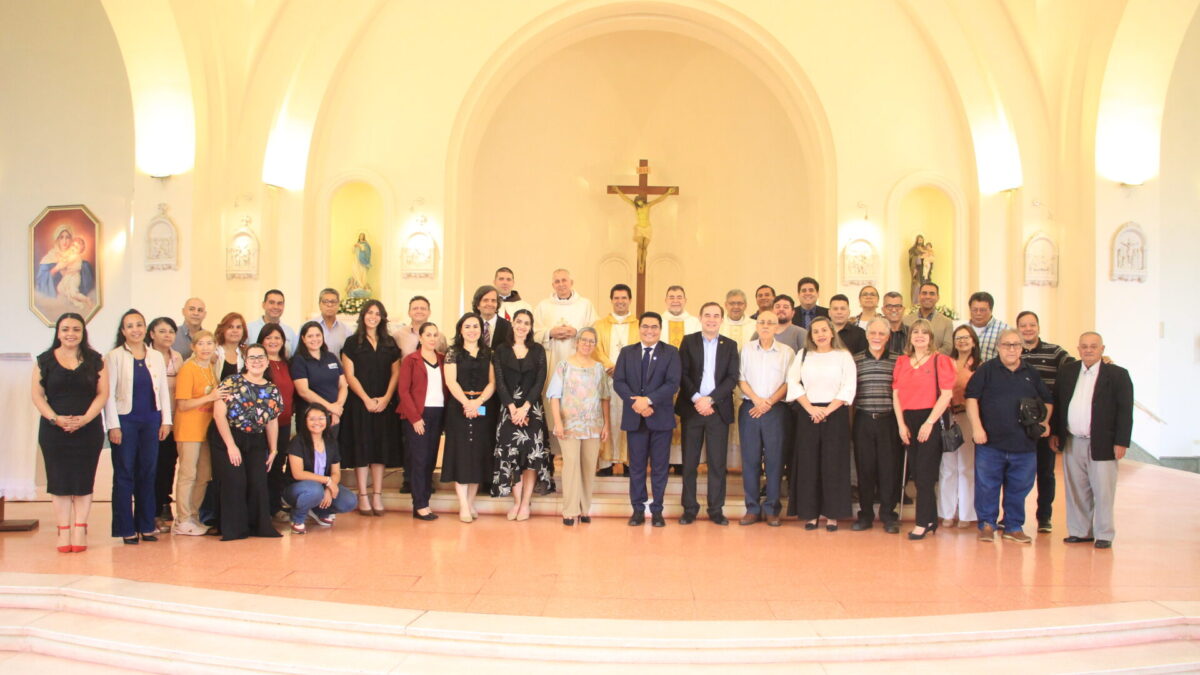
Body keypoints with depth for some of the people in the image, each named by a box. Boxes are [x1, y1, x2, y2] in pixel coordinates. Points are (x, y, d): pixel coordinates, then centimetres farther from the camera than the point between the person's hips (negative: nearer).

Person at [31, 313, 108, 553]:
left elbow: (102, 393, 1)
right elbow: (37, 395, 2)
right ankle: (63, 532, 7)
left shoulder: (95, 360, 6)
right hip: (54, 431, 0)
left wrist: (85, 419, -13)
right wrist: (56, 419, -13)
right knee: (59, 482, 2)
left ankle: (80, 531, 6)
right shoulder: (45, 360, 6)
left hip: (88, 431, 0)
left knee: (83, 481, 1)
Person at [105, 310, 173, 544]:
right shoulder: (114, 357, -2)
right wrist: (113, 425, -11)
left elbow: (163, 391, 11)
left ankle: (146, 526, 16)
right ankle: (126, 528, 7)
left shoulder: (156, 357, 10)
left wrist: (166, 421, 6)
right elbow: (109, 393, -6)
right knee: (124, 474, 1)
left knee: (148, 473, 7)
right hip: (125, 420, -3)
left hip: (151, 421, 4)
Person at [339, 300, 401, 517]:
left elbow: (396, 373, 7)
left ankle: (377, 495, 10)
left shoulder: (390, 344, 11)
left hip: (384, 404, 3)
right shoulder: (352, 342, 2)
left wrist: (386, 398, -7)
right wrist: (366, 399, -13)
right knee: (361, 448, 0)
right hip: (359, 403, -3)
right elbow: (349, 375, -4)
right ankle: (363, 496, 6)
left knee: (381, 448, 4)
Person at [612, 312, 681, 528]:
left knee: (659, 466, 4)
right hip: (634, 418, 2)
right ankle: (638, 509, 15)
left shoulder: (671, 353, 2)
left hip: (661, 418, -2)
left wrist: (648, 400, -21)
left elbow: (673, 384, -9)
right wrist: (635, 402, -15)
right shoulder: (627, 352, 10)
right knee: (636, 466, 7)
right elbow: (618, 382, 0)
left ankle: (657, 510, 13)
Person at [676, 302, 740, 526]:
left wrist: (710, 399, -12)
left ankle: (716, 509, 10)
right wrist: (696, 399, -13)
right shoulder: (688, 341, 6)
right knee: (689, 462, 3)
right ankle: (689, 509, 10)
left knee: (718, 463, 2)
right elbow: (683, 374, 0)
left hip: (718, 409, 0)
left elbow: (732, 378, -1)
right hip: (692, 408, 0)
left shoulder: (730, 345, 8)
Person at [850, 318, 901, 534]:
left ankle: (888, 515, 14)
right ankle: (865, 514, 16)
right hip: (863, 421, 1)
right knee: (864, 467, 5)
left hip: (889, 420, -1)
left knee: (889, 467, 2)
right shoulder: (855, 360, 6)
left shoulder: (898, 360, 3)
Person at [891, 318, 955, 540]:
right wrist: (901, 424, -1)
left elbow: (946, 394, -9)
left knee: (924, 473, -6)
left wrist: (929, 423, -14)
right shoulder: (902, 361, 11)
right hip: (908, 420, 5)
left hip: (932, 419, -5)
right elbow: (896, 394, 9)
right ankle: (931, 520, 18)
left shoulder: (940, 360, -3)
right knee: (917, 473, 7)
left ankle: (922, 523, 1)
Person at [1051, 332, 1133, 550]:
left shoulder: (1117, 375, -3)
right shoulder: (1067, 372, 9)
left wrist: (1121, 442, -11)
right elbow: (1056, 403, 13)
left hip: (1102, 444, -4)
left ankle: (1104, 535, 11)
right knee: (1076, 491, 9)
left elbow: (1125, 411, -6)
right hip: (1072, 443, 4)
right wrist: (1055, 432, 9)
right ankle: (1080, 531, 19)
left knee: (1103, 492, 1)